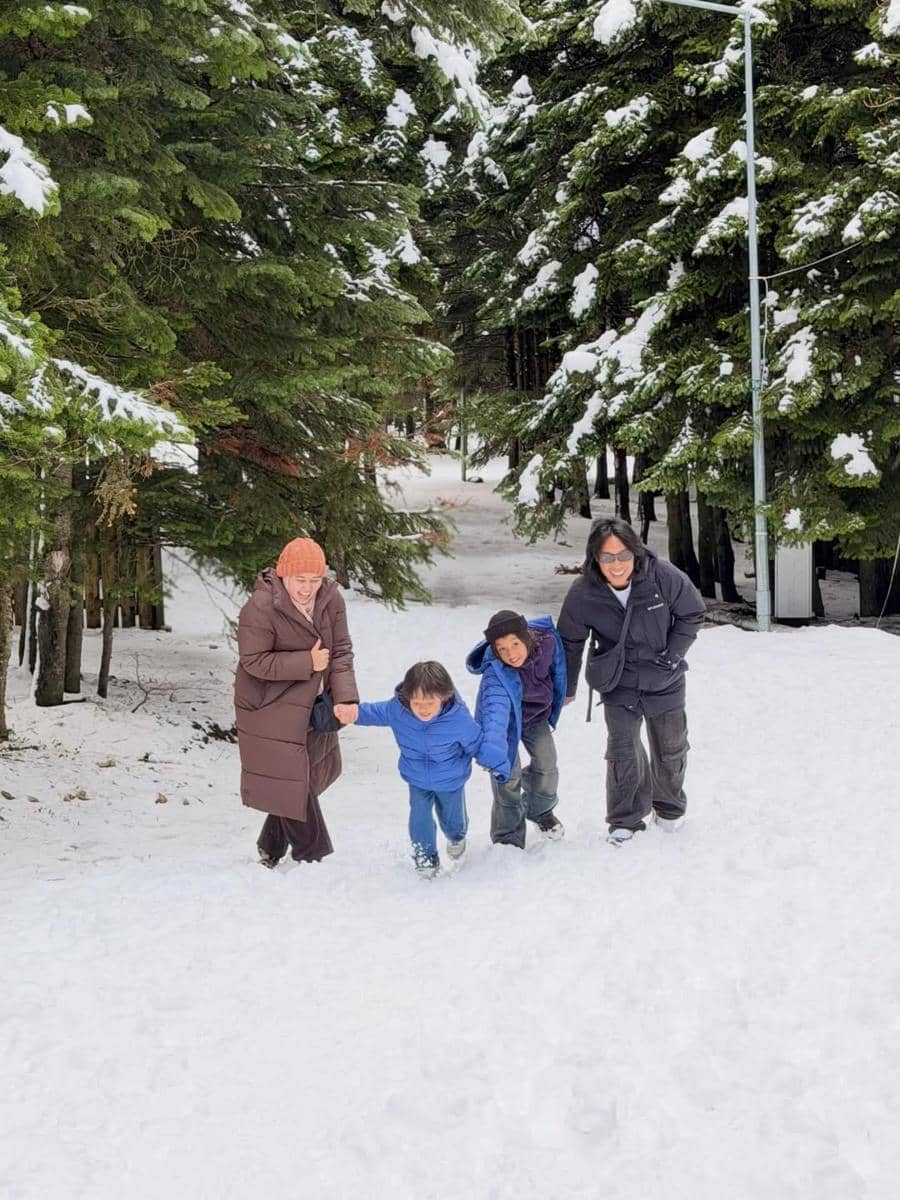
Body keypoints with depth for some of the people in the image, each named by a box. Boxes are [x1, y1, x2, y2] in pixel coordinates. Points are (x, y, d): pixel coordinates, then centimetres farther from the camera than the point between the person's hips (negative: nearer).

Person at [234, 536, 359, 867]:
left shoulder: (330, 598, -6)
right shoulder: (260, 607, -23)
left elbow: (341, 651, -3)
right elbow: (253, 661, -22)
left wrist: (345, 697, -17)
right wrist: (307, 663, -23)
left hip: (312, 704, 7)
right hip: (271, 707, -7)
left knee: (311, 775, 18)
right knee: (290, 781, -4)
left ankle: (271, 846, 37)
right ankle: (313, 856, 8)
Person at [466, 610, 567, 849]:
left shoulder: (546, 640, -30)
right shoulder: (495, 674, -44)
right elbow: (496, 713, -59)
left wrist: (555, 707, 10)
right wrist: (495, 756, -74)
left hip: (536, 714, 4)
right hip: (508, 718, -4)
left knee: (547, 767, 11)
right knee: (508, 776, -7)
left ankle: (540, 811, 42)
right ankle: (508, 840, 13)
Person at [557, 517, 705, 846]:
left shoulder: (663, 577, -24)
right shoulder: (583, 593, -21)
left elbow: (692, 613, -5)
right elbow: (570, 642, -3)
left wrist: (673, 654, -11)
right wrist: (567, 688, 5)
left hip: (664, 681, 1)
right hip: (619, 684, -1)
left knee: (670, 751, 17)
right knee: (623, 753, -8)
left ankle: (670, 807, 42)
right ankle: (625, 821, 11)